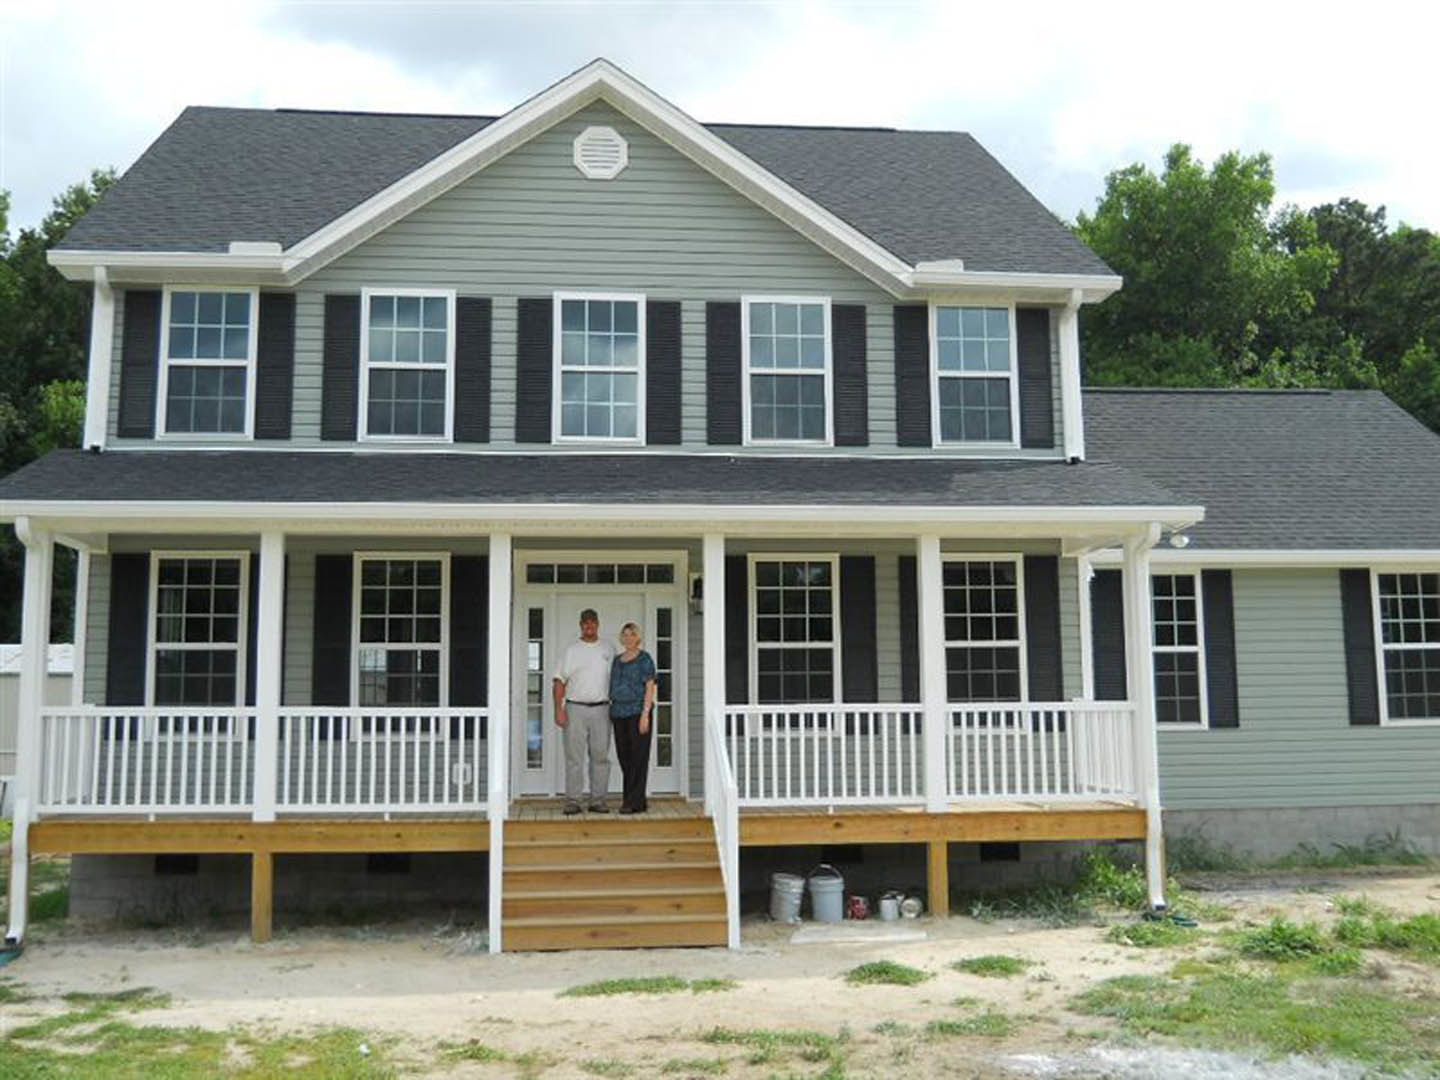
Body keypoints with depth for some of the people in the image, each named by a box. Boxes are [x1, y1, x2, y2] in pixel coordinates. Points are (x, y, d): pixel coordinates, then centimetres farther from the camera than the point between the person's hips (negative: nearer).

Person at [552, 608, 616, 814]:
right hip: (575, 708, -2)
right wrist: (559, 710, -7)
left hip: (601, 709, 2)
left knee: (601, 756, 2)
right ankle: (572, 801, 0)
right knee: (574, 757, -3)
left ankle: (598, 800, 8)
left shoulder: (609, 649, 12)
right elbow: (559, 681, 3)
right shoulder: (571, 650, 6)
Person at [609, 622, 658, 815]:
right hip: (619, 713, 6)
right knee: (624, 757, 6)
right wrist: (611, 712, 12)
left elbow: (650, 688, -8)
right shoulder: (617, 660, 16)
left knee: (638, 757, -5)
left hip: (638, 712, -6)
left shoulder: (644, 659, -3)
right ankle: (632, 799, 15)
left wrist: (645, 714, -16)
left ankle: (635, 802, -3)